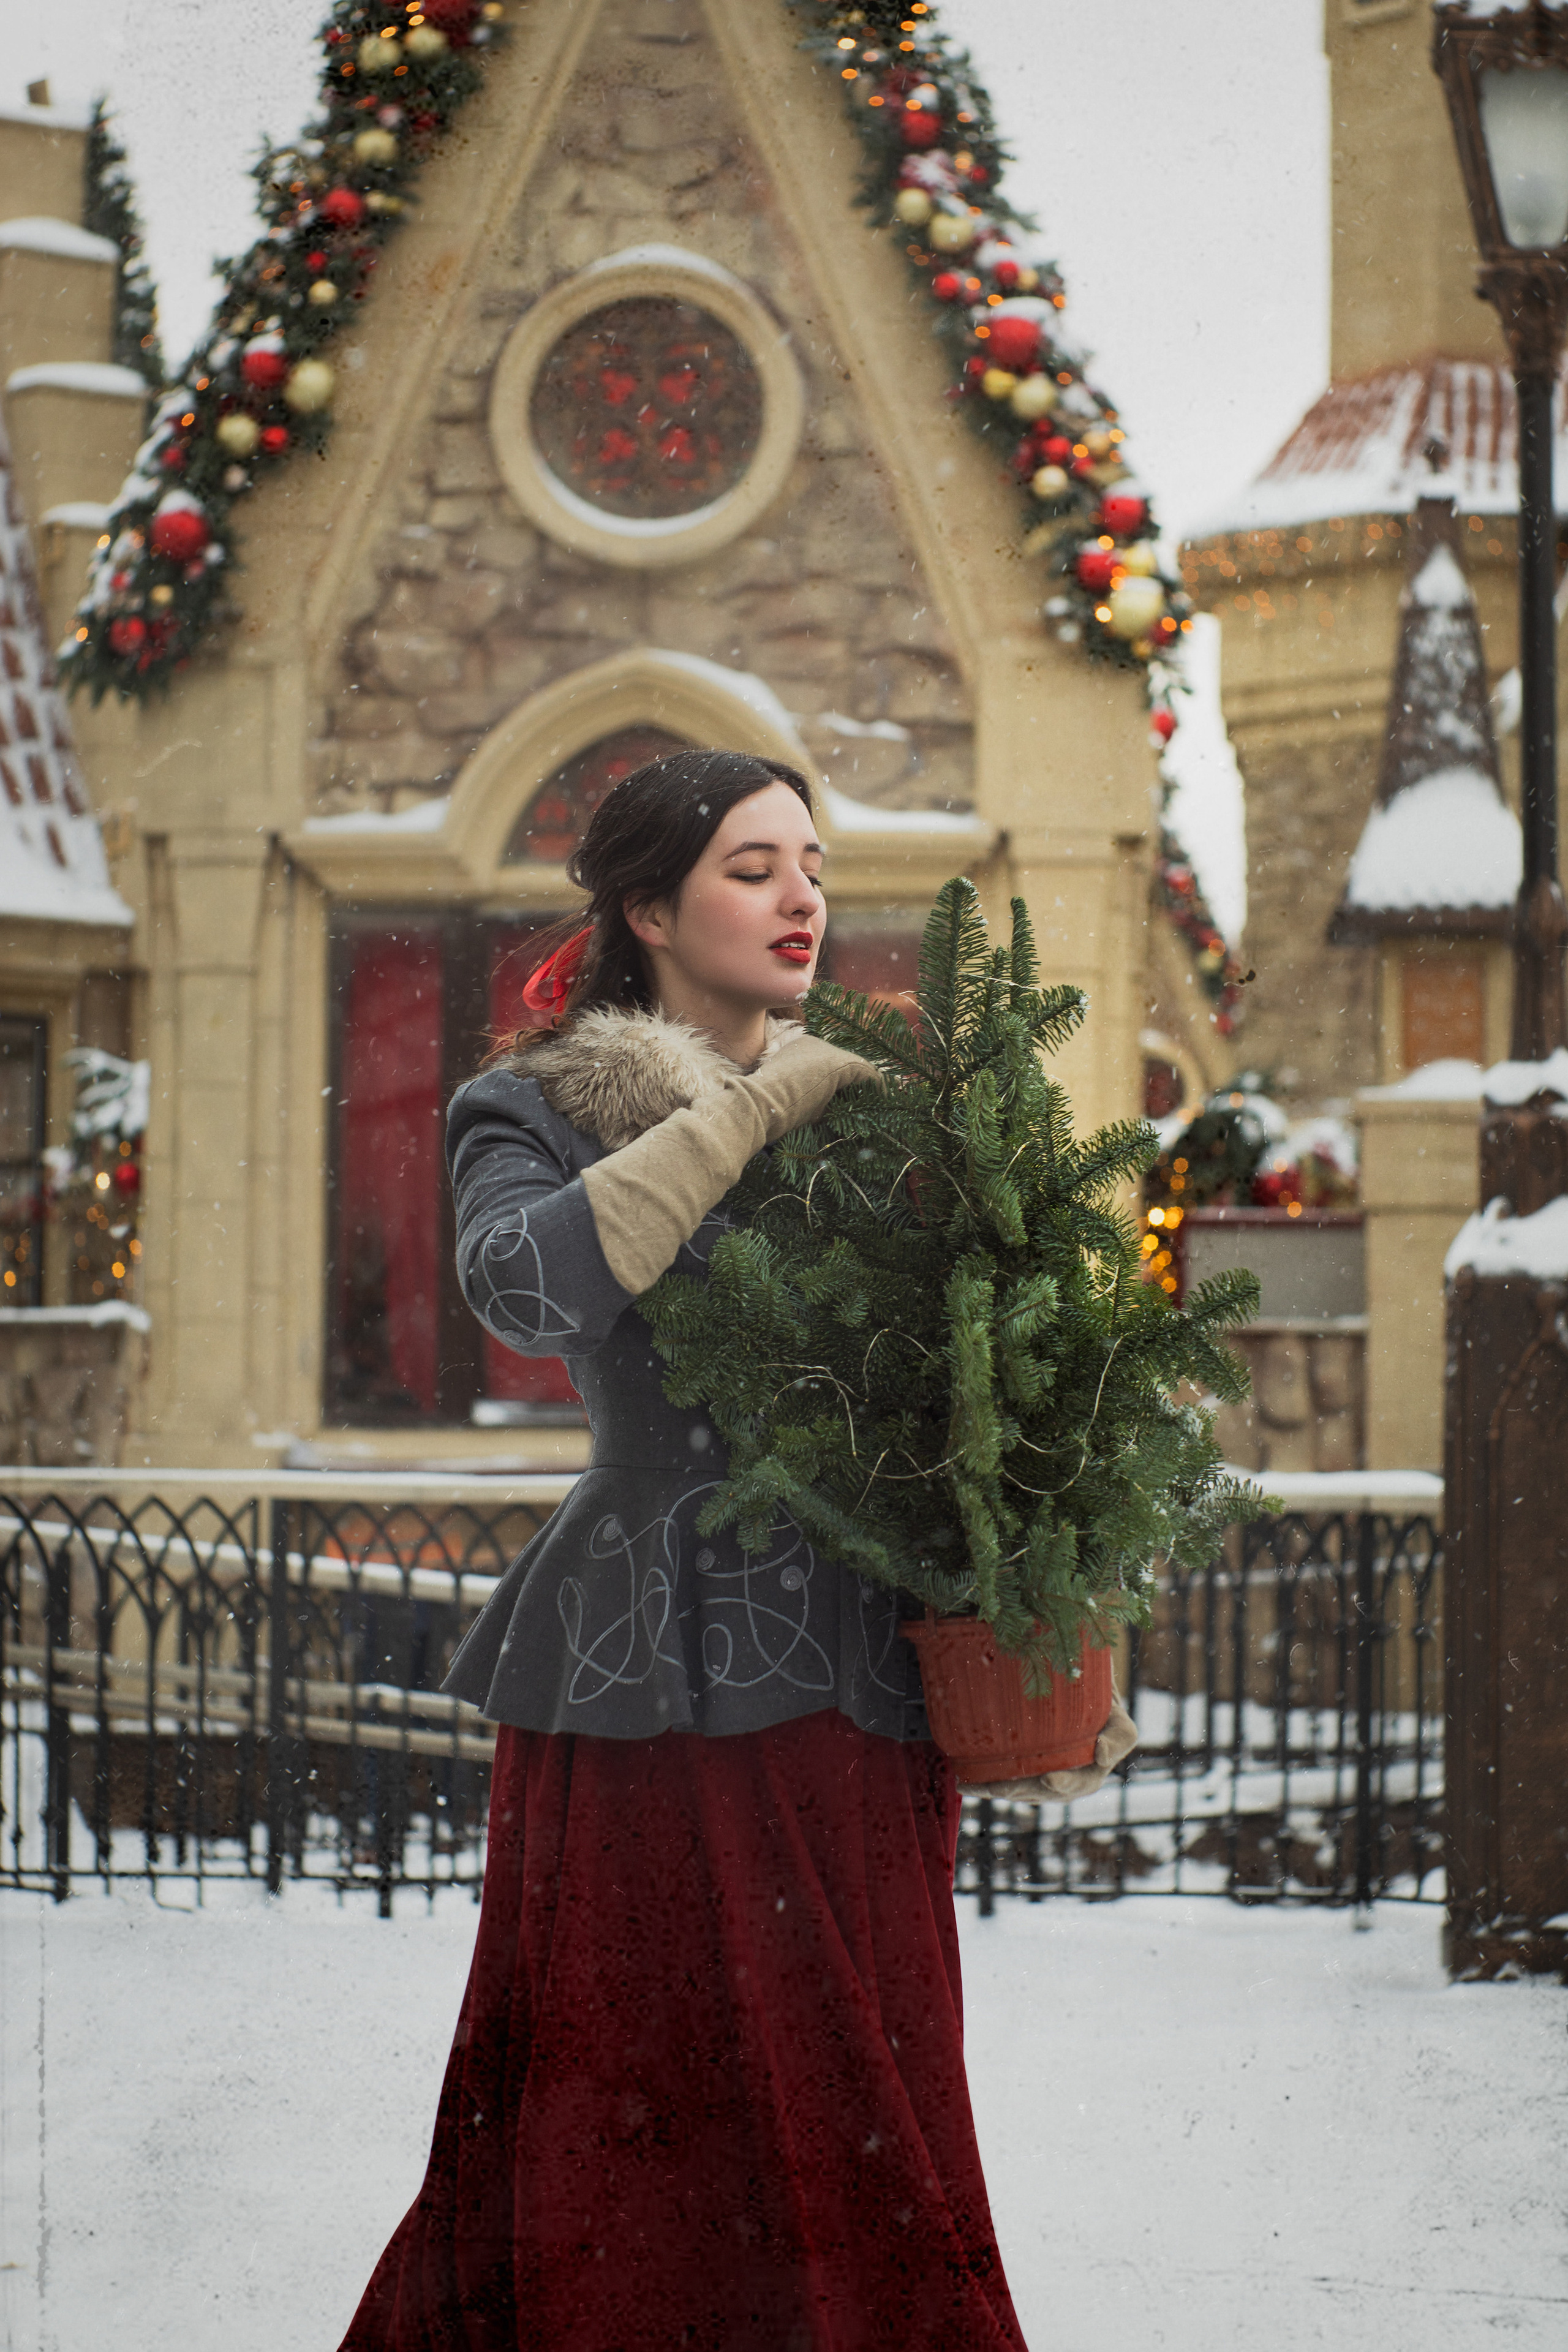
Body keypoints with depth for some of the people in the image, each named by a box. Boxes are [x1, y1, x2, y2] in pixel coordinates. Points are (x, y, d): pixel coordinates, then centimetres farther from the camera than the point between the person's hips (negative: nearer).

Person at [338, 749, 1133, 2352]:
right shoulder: (534, 1112, 4)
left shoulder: (859, 1107, 17)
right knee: (636, 2119, -5)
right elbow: (525, 1283, -19)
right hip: (650, 1692, -4)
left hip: (859, 1673, 4)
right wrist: (750, 1116, -14)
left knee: (859, 2131, 1)